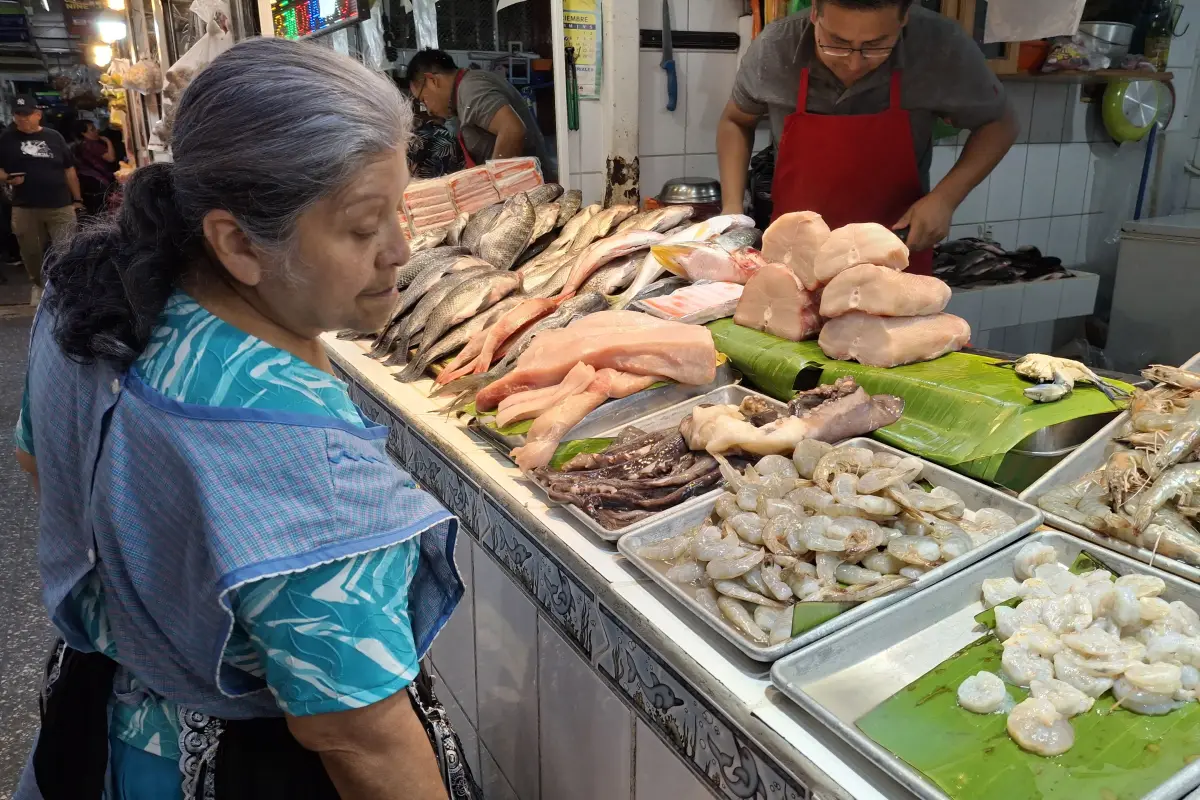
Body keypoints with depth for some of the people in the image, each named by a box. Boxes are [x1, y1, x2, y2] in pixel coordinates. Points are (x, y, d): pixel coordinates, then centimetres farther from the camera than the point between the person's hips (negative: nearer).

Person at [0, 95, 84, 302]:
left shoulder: (54, 137, 8)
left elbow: (69, 170, 11)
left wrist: (77, 199, 8)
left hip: (60, 206, -1)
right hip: (25, 208, 1)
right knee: (31, 252, 11)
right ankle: (39, 284, 30)